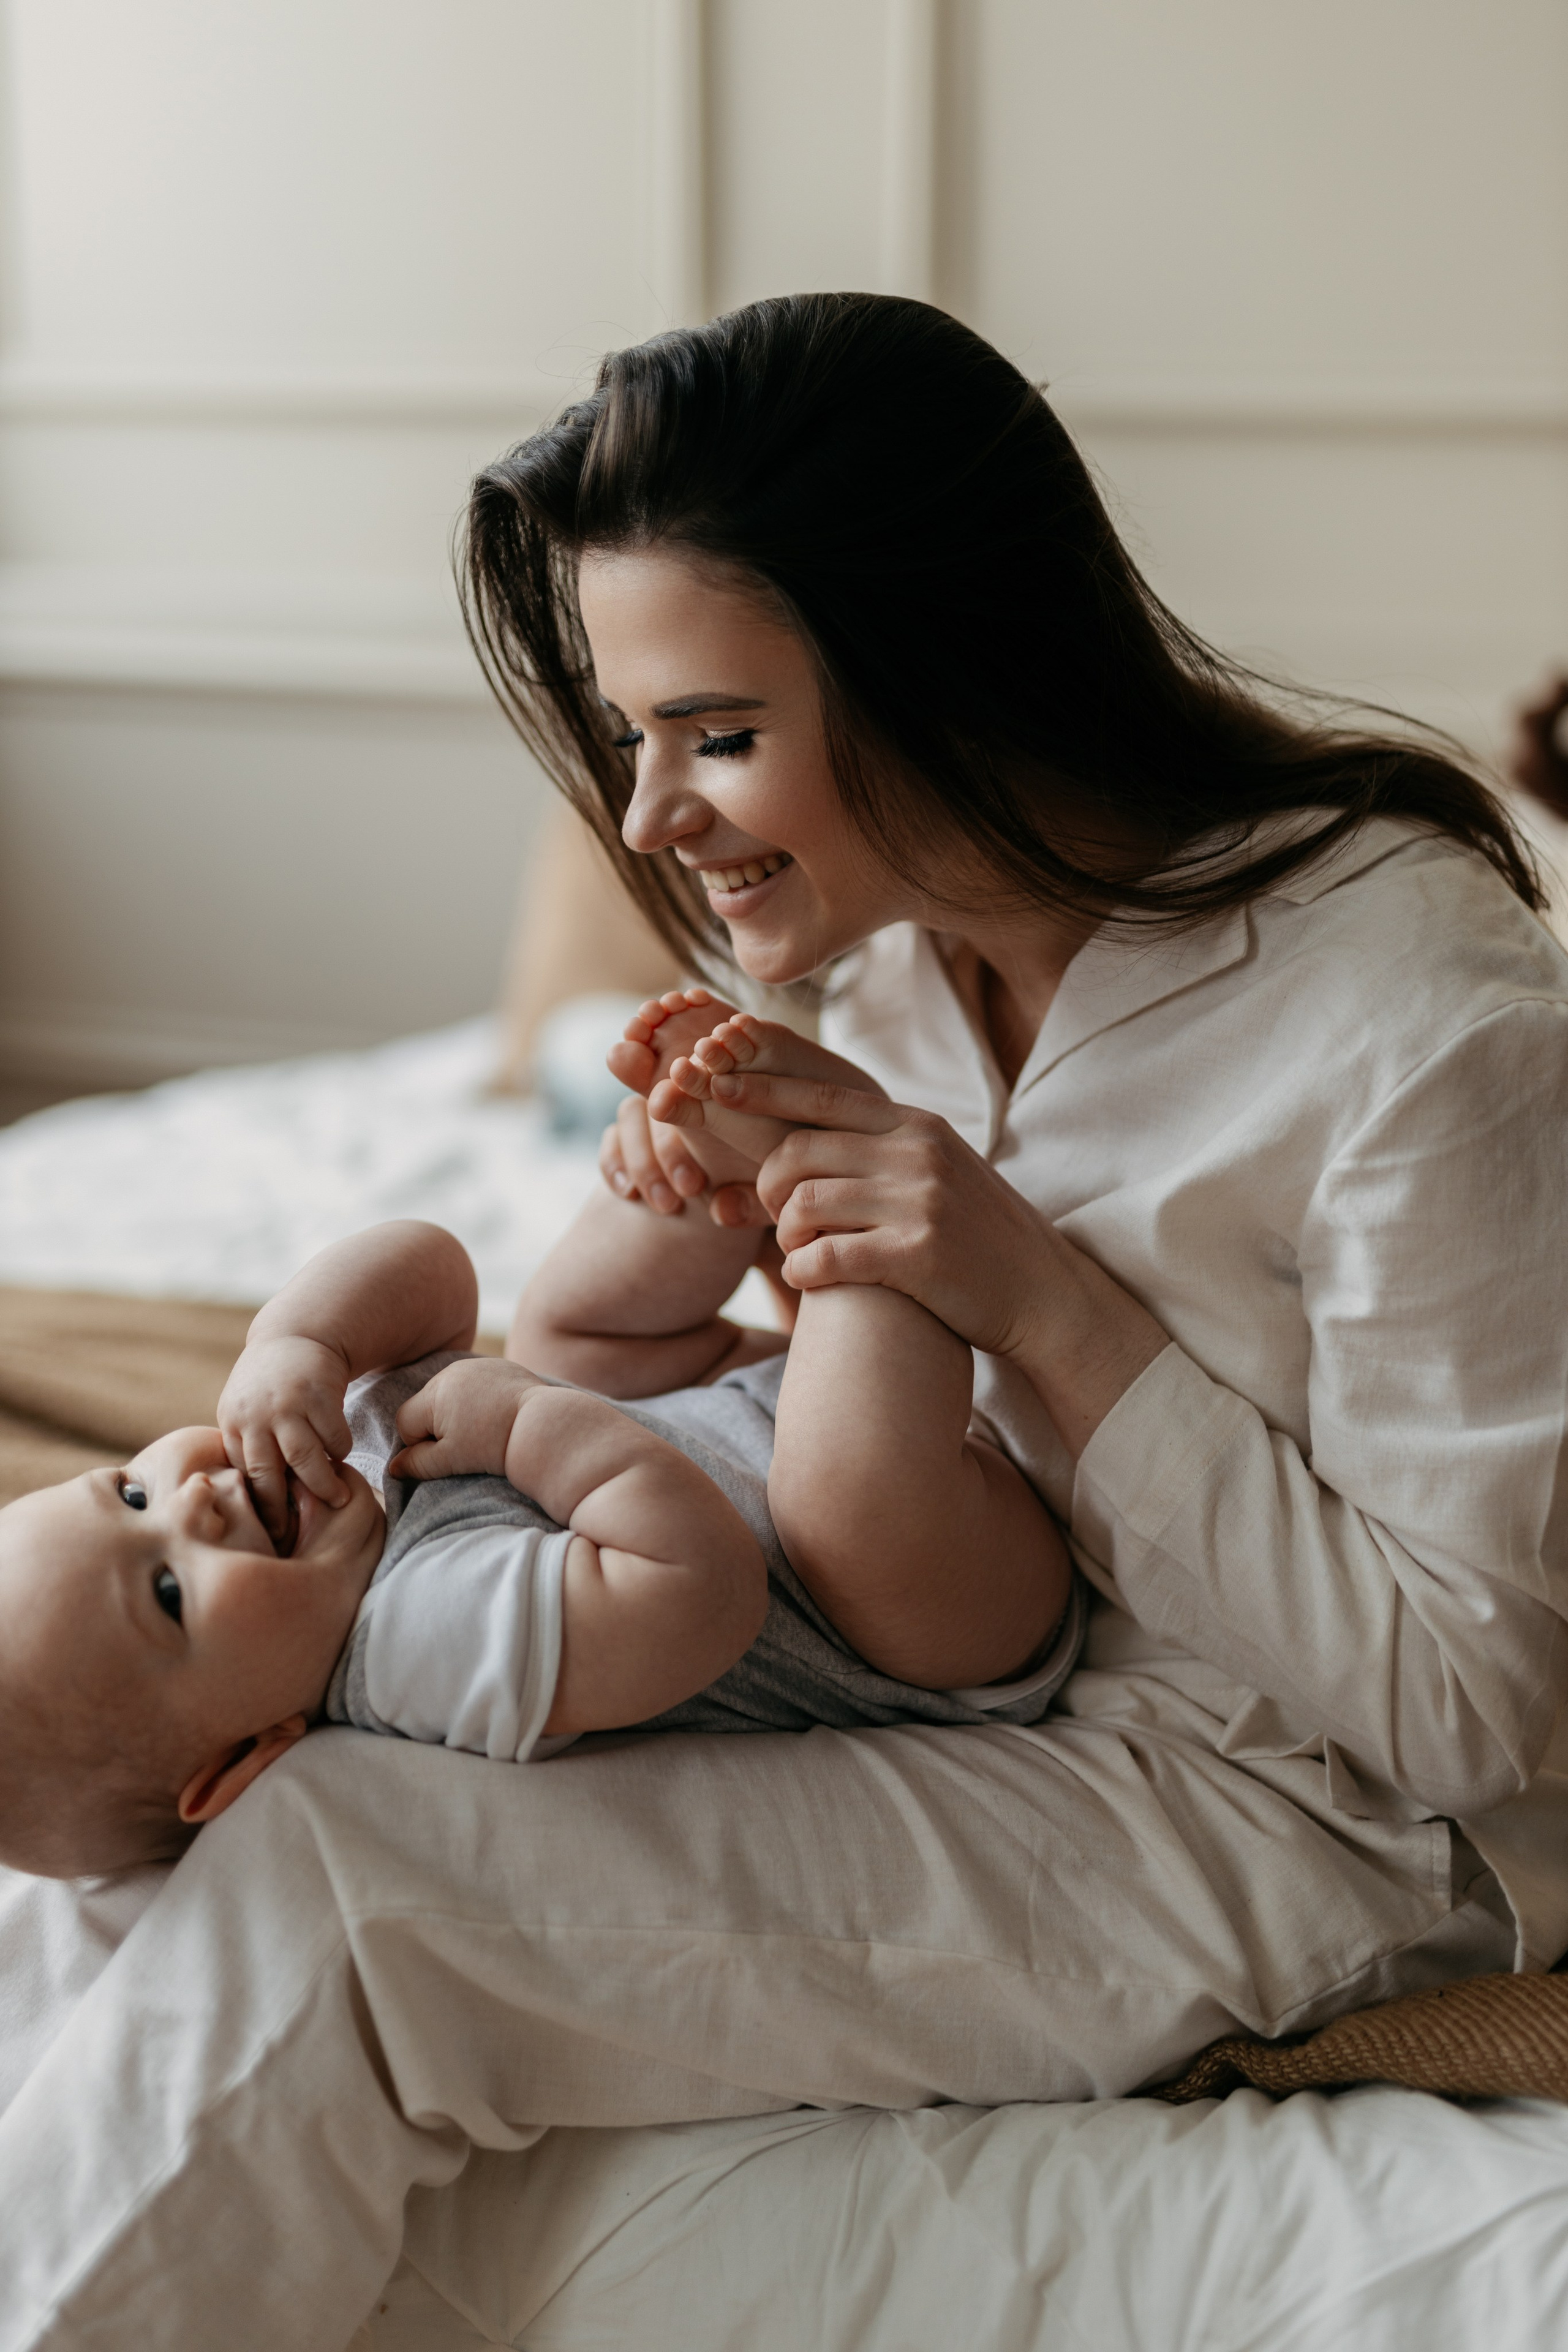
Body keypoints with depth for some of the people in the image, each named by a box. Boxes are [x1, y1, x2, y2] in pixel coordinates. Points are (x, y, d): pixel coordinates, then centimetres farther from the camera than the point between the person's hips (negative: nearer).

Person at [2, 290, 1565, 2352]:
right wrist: (760, 1234, -9)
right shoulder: (907, 934, -1)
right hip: (1001, 1664, 8)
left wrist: (1045, 1304, -26)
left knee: (329, 1890, -22)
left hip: (1295, 1817, -8)